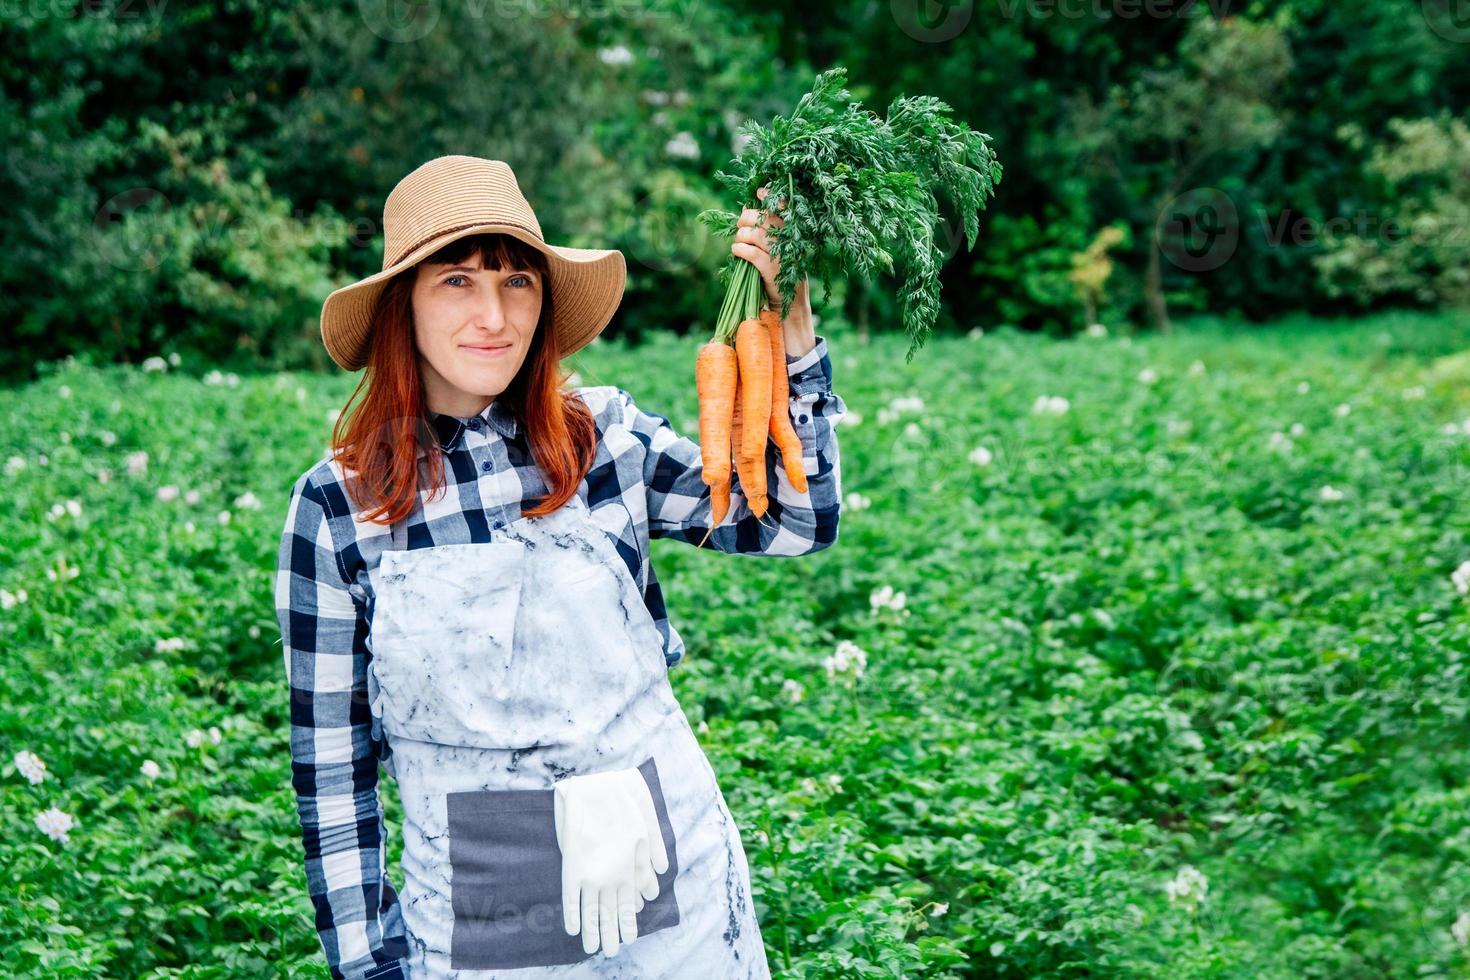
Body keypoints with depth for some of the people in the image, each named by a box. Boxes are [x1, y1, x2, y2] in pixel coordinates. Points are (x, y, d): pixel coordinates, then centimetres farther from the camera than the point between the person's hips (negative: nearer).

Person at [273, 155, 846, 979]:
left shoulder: (609, 438, -4)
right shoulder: (336, 508, -7)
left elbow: (798, 522, -1)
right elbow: (331, 765, -2)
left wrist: (790, 335, -12)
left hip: (673, 889, 2)